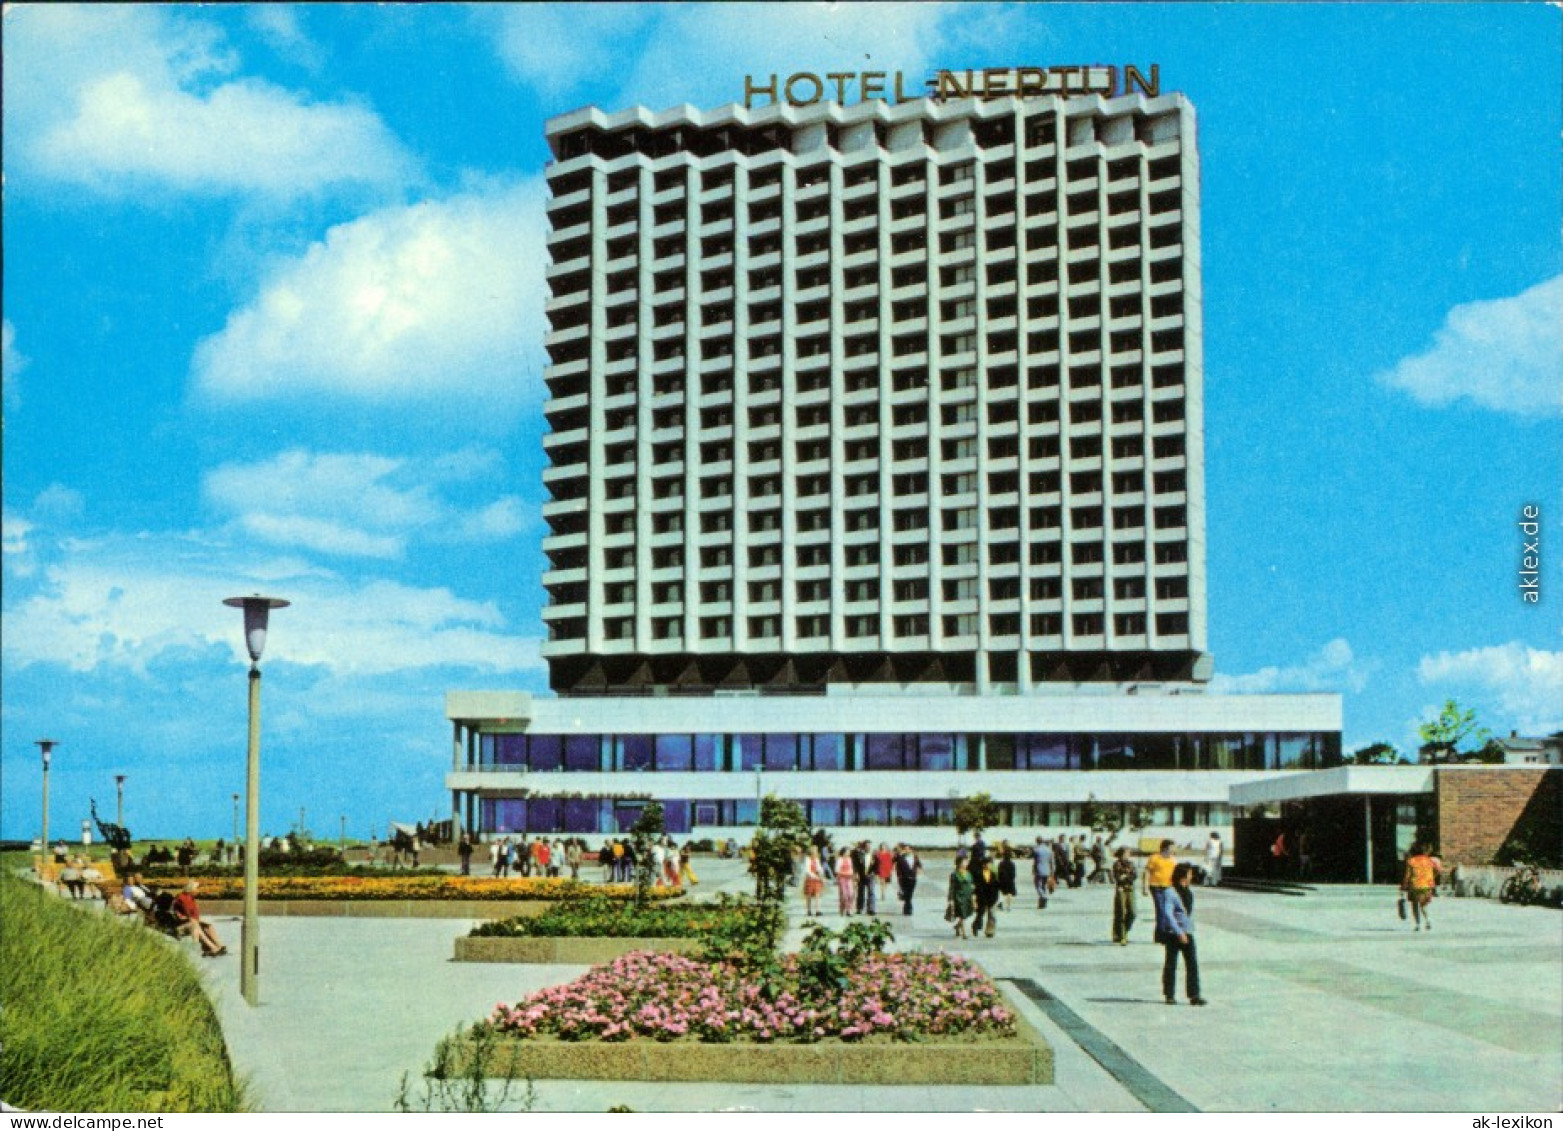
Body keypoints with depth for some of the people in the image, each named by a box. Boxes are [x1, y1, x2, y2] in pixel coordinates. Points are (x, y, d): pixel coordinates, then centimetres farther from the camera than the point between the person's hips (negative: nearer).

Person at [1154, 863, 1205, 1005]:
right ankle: (1169, 995, 13)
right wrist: (1179, 932, -24)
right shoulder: (1169, 893, -11)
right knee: (1171, 964, 4)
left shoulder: (1189, 892, 12)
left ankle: (1194, 996, -3)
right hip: (1172, 933, -6)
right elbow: (1167, 914, -19)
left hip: (1187, 933, 6)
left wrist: (1189, 929, 18)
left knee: (1192, 963, -3)